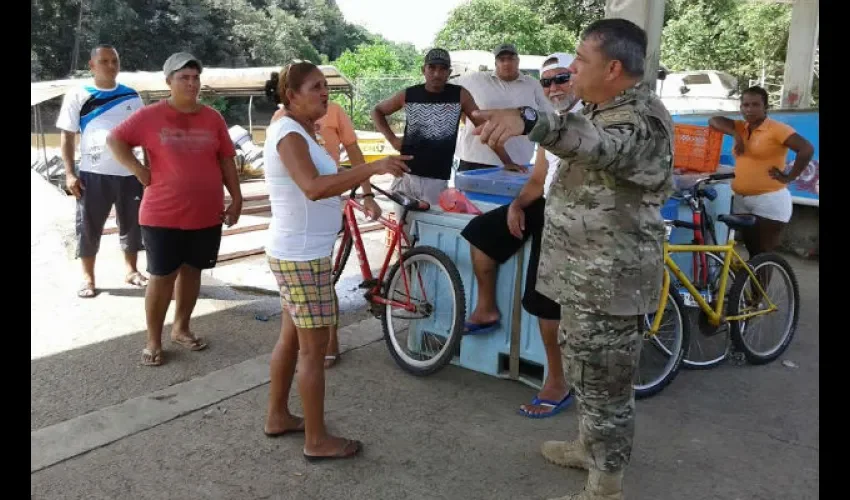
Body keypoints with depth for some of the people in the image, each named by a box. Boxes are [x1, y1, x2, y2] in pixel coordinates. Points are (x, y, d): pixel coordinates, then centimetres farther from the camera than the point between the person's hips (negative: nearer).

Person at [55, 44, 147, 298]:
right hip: (93, 174, -2)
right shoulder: (77, 96, 0)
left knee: (132, 223, 11)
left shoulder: (131, 96, 7)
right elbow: (68, 136, 1)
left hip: (129, 172, 2)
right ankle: (88, 277, 17)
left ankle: (131, 270, 28)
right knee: (89, 226, 5)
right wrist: (70, 173, -6)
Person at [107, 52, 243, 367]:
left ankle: (181, 328, 32)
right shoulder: (151, 116, -5)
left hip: (206, 215, 3)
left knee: (191, 272, 15)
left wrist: (236, 198, 4)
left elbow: (226, 161, 7)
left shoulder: (213, 118, 4)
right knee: (162, 277, 3)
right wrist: (138, 170, -9)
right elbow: (115, 140, 2)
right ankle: (153, 341, 16)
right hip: (163, 215, -3)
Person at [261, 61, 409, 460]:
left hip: (299, 252, 10)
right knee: (314, 347, -2)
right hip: (303, 255, -10)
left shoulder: (298, 132, 14)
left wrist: (363, 179, 8)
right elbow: (314, 187, -35)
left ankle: (278, 417, 32)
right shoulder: (289, 134, -18)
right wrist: (373, 167, -38)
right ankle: (317, 440, 9)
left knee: (291, 338, 18)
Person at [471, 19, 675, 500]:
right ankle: (589, 446, 45)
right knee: (585, 375, 25)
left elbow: (601, 144, -47)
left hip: (610, 282, -10)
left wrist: (528, 119, -63)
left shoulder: (643, 119, -24)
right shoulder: (604, 108, 10)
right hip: (585, 275, 10)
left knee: (606, 386, 5)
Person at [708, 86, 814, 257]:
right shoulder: (741, 127, 10)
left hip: (769, 201, -6)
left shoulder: (777, 129, -10)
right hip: (741, 200, 6)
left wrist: (789, 177, -14)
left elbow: (807, 149, -19)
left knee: (764, 254, -3)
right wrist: (735, 134, -10)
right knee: (752, 252, 13)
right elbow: (713, 121, 3)